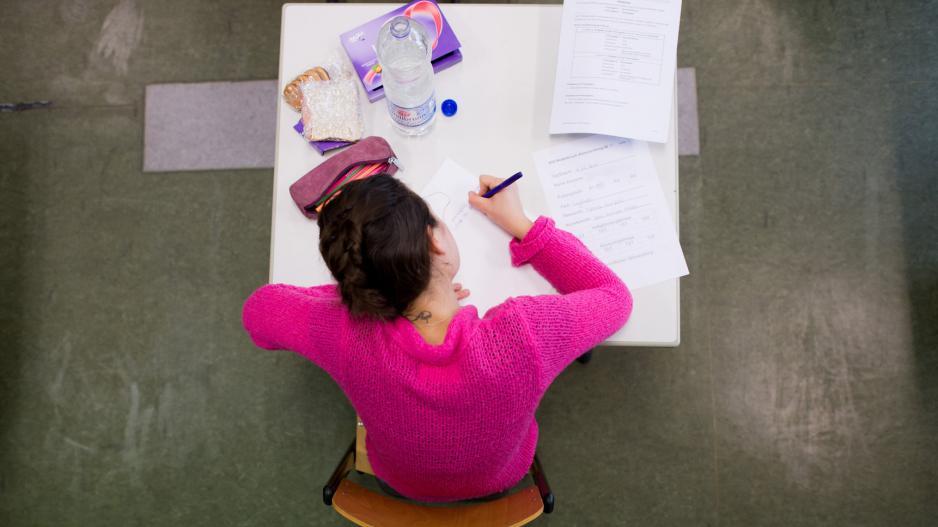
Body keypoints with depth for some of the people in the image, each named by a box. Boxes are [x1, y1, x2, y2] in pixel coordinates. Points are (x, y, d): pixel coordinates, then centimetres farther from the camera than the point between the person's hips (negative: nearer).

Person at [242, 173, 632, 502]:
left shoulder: (344, 335, -40)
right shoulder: (524, 335, -44)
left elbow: (258, 308, -17)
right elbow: (615, 296, -21)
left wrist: (358, 294, -19)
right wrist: (520, 225, -18)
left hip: (399, 482, 1)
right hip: (502, 478, 0)